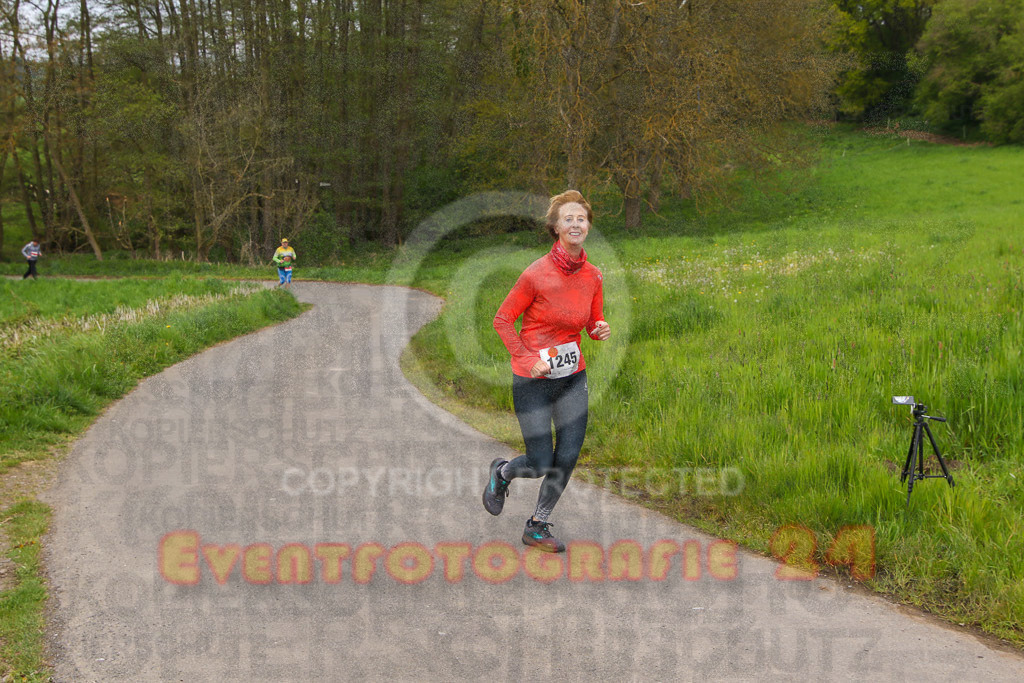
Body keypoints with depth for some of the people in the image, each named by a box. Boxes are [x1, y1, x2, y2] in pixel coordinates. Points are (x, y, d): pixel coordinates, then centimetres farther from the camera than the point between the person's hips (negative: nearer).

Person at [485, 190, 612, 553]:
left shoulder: (592, 275, 0)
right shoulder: (537, 274, -17)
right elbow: (502, 320, -8)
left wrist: (601, 330, -10)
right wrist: (529, 360, -16)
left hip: (573, 378, 5)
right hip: (533, 380, -5)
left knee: (568, 457, 2)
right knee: (540, 464, -2)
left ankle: (537, 527, 22)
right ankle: (501, 472, 34)